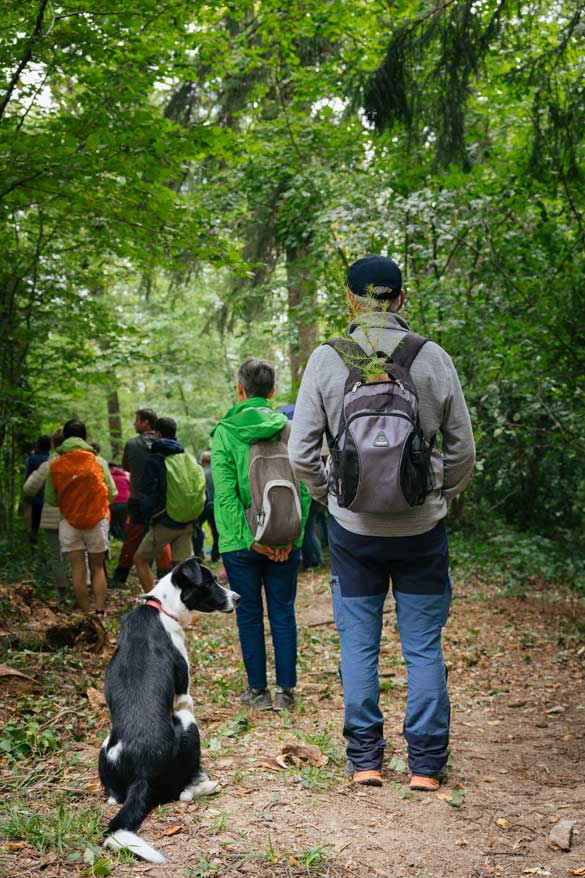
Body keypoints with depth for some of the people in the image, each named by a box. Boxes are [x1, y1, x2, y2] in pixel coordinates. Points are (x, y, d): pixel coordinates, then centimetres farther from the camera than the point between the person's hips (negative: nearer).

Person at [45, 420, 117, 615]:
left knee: (78, 569, 4)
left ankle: (86, 613, 5)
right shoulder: (98, 461, -3)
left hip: (69, 521, 0)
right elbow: (112, 493, -2)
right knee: (97, 568, 9)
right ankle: (100, 611, 1)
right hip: (98, 519, 0)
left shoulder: (55, 466, -1)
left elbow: (50, 499, 2)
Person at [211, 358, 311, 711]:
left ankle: (258, 691, 16)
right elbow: (304, 489, -5)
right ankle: (286, 690, 14)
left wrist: (249, 538, -11)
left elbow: (225, 493, -12)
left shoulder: (225, 432, -6)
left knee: (249, 615, 10)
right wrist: (292, 536, -5)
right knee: (283, 613, 10)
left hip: (241, 541, -2)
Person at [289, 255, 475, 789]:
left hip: (353, 528, 0)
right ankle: (426, 764, 13)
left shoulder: (326, 361, -5)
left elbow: (302, 452, -4)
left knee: (358, 643, 11)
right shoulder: (434, 359, -4)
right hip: (422, 526, 0)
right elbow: (463, 449, 2)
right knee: (424, 646, 8)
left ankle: (364, 760, 17)